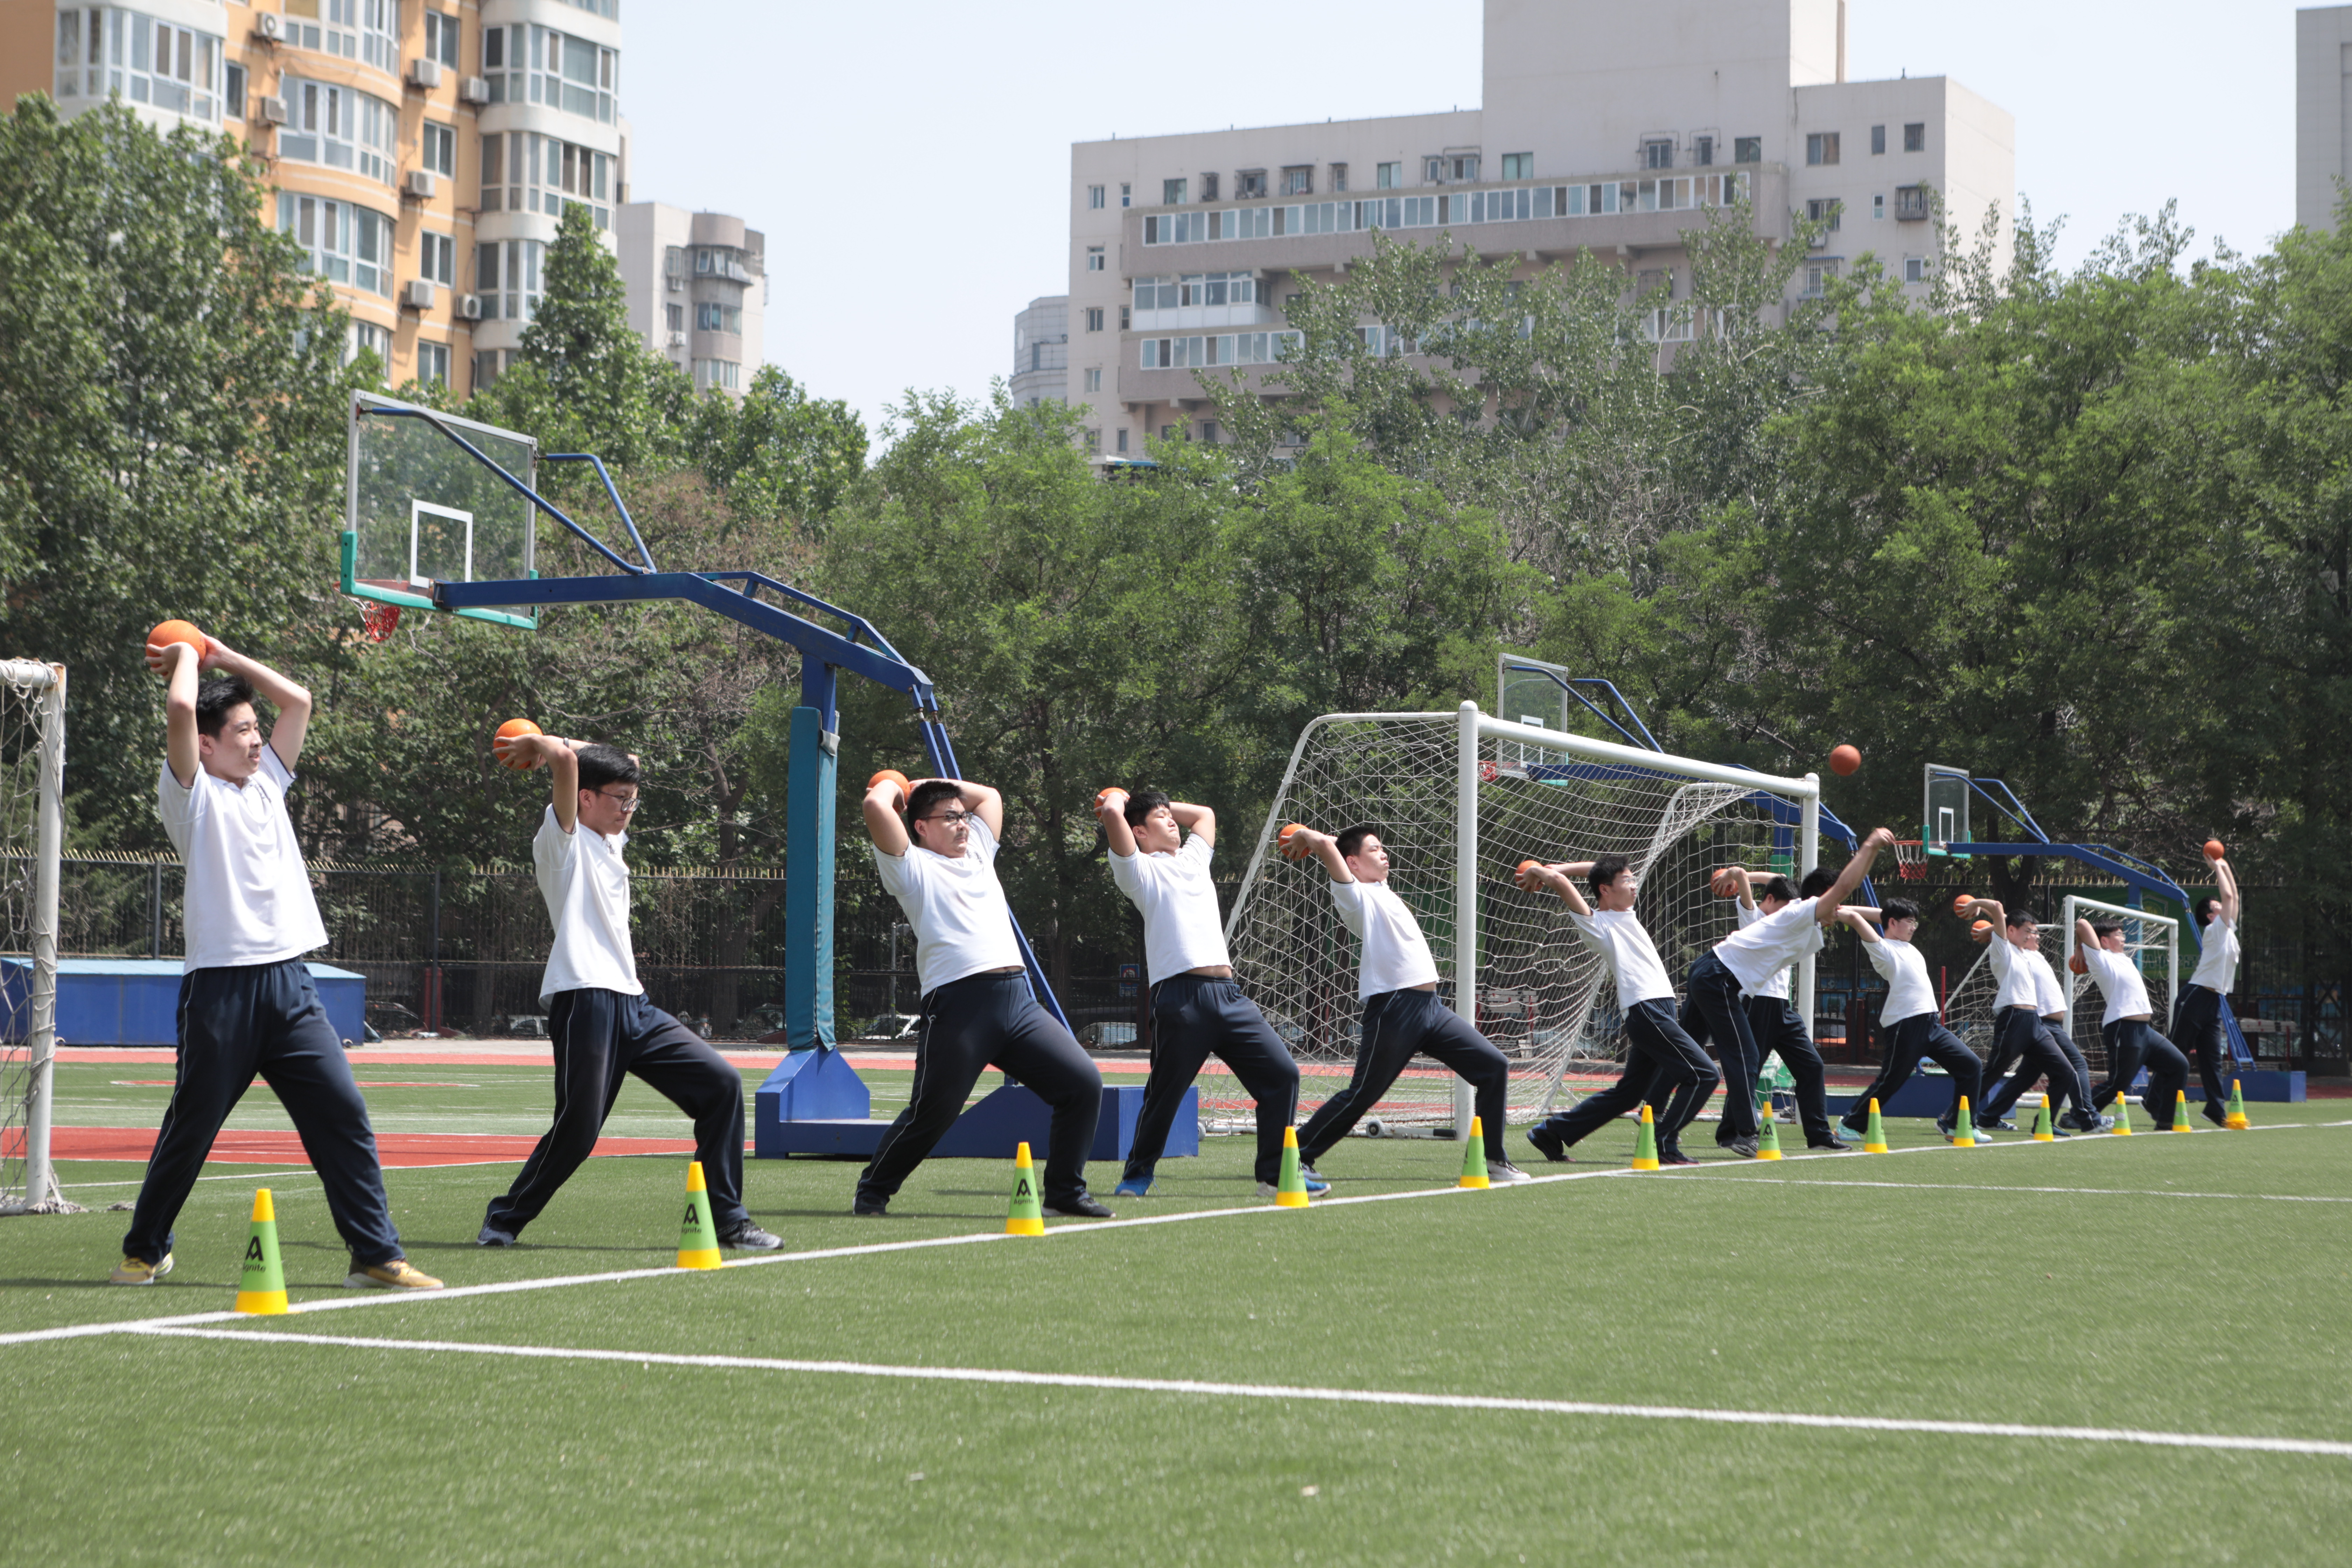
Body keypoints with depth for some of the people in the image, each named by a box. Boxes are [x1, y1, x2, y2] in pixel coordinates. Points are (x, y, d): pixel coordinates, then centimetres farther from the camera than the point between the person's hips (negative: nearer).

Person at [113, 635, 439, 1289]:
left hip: (289, 984, 5)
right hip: (221, 985, -5)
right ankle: (145, 1250, 21)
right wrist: (186, 654, 4)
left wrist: (222, 654, 19)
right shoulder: (193, 794, 0)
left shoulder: (267, 783, 18)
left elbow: (298, 700, 20)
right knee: (192, 1126, 4)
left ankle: (377, 1254, -2)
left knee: (344, 1113, -4)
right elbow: (180, 708, -15)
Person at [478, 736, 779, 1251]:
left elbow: (627, 763, 35)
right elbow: (565, 759, -17)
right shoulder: (563, 840, 0)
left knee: (721, 1082, -1)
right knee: (578, 1131, -11)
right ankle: (504, 1219, 11)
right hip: (585, 1002, -8)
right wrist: (537, 746, 4)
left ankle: (728, 1221, 3)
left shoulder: (611, 842, 23)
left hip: (632, 1005, 8)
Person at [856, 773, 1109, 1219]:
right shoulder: (913, 866, 5)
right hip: (959, 1004, -6)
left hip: (1018, 1000, 7)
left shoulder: (978, 853, 26)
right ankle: (872, 1191, 17)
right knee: (932, 1113, -6)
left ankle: (1065, 1193, 8)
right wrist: (892, 785, 14)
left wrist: (923, 786, 32)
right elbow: (876, 807, -8)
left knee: (1084, 1083, -3)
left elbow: (989, 796, 38)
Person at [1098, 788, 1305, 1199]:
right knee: (1165, 1092, -2)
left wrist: (1163, 804, 37)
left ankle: (1276, 1173, 6)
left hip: (1229, 995, 7)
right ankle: (1138, 1173, 19)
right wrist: (1118, 799, 14)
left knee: (1282, 1073, -1)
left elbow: (1205, 814, 44)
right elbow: (1112, 814, -7)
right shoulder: (1140, 870, 6)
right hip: (1181, 997, -7)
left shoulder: (1193, 859, 28)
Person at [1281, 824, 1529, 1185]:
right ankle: (1295, 1158, 8)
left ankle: (1492, 1160, 8)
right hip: (1394, 1009, -8)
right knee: (1360, 1097, -5)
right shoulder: (1356, 895, -3)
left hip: (1431, 1007, 8)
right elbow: (1327, 846, -17)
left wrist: (1305, 837, 22)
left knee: (1494, 1066, 2)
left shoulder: (1380, 891, 22)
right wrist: (1304, 836, 2)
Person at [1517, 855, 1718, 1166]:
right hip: (1646, 1010, -9)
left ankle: (1552, 1131, 17)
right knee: (1703, 1074, -13)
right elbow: (1559, 881, -14)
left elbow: (1596, 868, 29)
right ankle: (1664, 1145, -14)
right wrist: (1537, 872, 5)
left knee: (1627, 1094, 13)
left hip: (1661, 1010, 9)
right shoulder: (1596, 924, -5)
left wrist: (1548, 869, 22)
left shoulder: (1624, 914, 20)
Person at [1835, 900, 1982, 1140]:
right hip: (1906, 1027, -8)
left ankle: (1955, 1125, 8)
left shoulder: (1907, 947, 22)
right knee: (1889, 1082, -5)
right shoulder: (1883, 949, -2)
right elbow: (1855, 917, -12)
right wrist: (1838, 912, 7)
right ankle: (1851, 1124, 12)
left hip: (1932, 1024, 8)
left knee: (1971, 1066, 2)